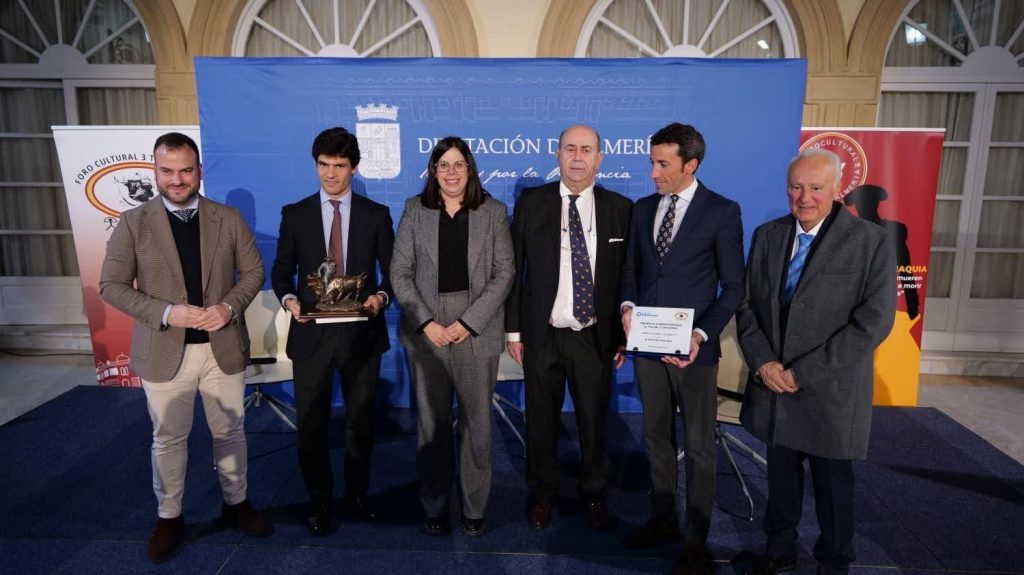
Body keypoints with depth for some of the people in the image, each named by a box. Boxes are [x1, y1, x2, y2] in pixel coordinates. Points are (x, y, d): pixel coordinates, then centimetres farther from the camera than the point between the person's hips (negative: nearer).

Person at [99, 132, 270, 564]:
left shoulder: (229, 218, 0)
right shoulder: (133, 223, -4)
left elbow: (253, 271, 4)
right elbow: (111, 285, -5)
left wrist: (230, 306, -15)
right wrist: (166, 313, -19)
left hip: (222, 346, 1)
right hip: (164, 352, -1)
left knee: (230, 432, 14)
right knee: (168, 439, 13)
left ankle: (235, 502, 35)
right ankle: (169, 517, 32)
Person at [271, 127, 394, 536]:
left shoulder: (376, 214, 2)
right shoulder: (295, 214, 3)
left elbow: (392, 270, 2)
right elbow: (281, 271, 4)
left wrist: (381, 296, -18)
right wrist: (289, 299, -16)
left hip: (361, 332, 0)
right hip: (312, 333, 0)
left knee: (360, 420, 14)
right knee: (312, 424, 9)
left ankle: (357, 495, 34)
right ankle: (319, 502, 28)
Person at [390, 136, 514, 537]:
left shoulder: (493, 212, 4)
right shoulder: (415, 210, 6)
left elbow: (504, 272, -1)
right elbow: (400, 272, 2)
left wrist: (468, 322, -10)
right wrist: (426, 323, -8)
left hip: (477, 332, 0)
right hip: (426, 332, 1)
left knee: (476, 422, 5)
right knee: (432, 422, 7)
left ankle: (475, 508, 20)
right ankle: (434, 507, 22)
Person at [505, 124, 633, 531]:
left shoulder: (619, 208, 1)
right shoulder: (531, 203, 0)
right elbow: (513, 269, 1)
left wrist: (624, 335, 1)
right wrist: (513, 330, -2)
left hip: (595, 336, 0)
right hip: (542, 334, 0)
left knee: (594, 421, 11)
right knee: (541, 420, 12)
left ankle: (594, 494, 34)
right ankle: (543, 493, 34)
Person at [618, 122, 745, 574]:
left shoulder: (722, 212, -6)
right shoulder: (643, 209, 8)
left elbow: (732, 286, -7)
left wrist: (701, 334, -19)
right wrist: (628, 306, -8)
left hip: (692, 346, -5)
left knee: (698, 445, 7)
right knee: (657, 435, 16)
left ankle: (696, 538, 21)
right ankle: (663, 518, 33)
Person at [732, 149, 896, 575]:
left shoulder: (872, 242, -9)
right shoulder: (767, 236, 4)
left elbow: (873, 322, -15)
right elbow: (747, 304, 5)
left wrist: (804, 372, -17)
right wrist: (762, 362, -9)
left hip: (831, 391, -3)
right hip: (772, 384, 4)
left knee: (833, 483, 13)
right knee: (780, 472, 17)